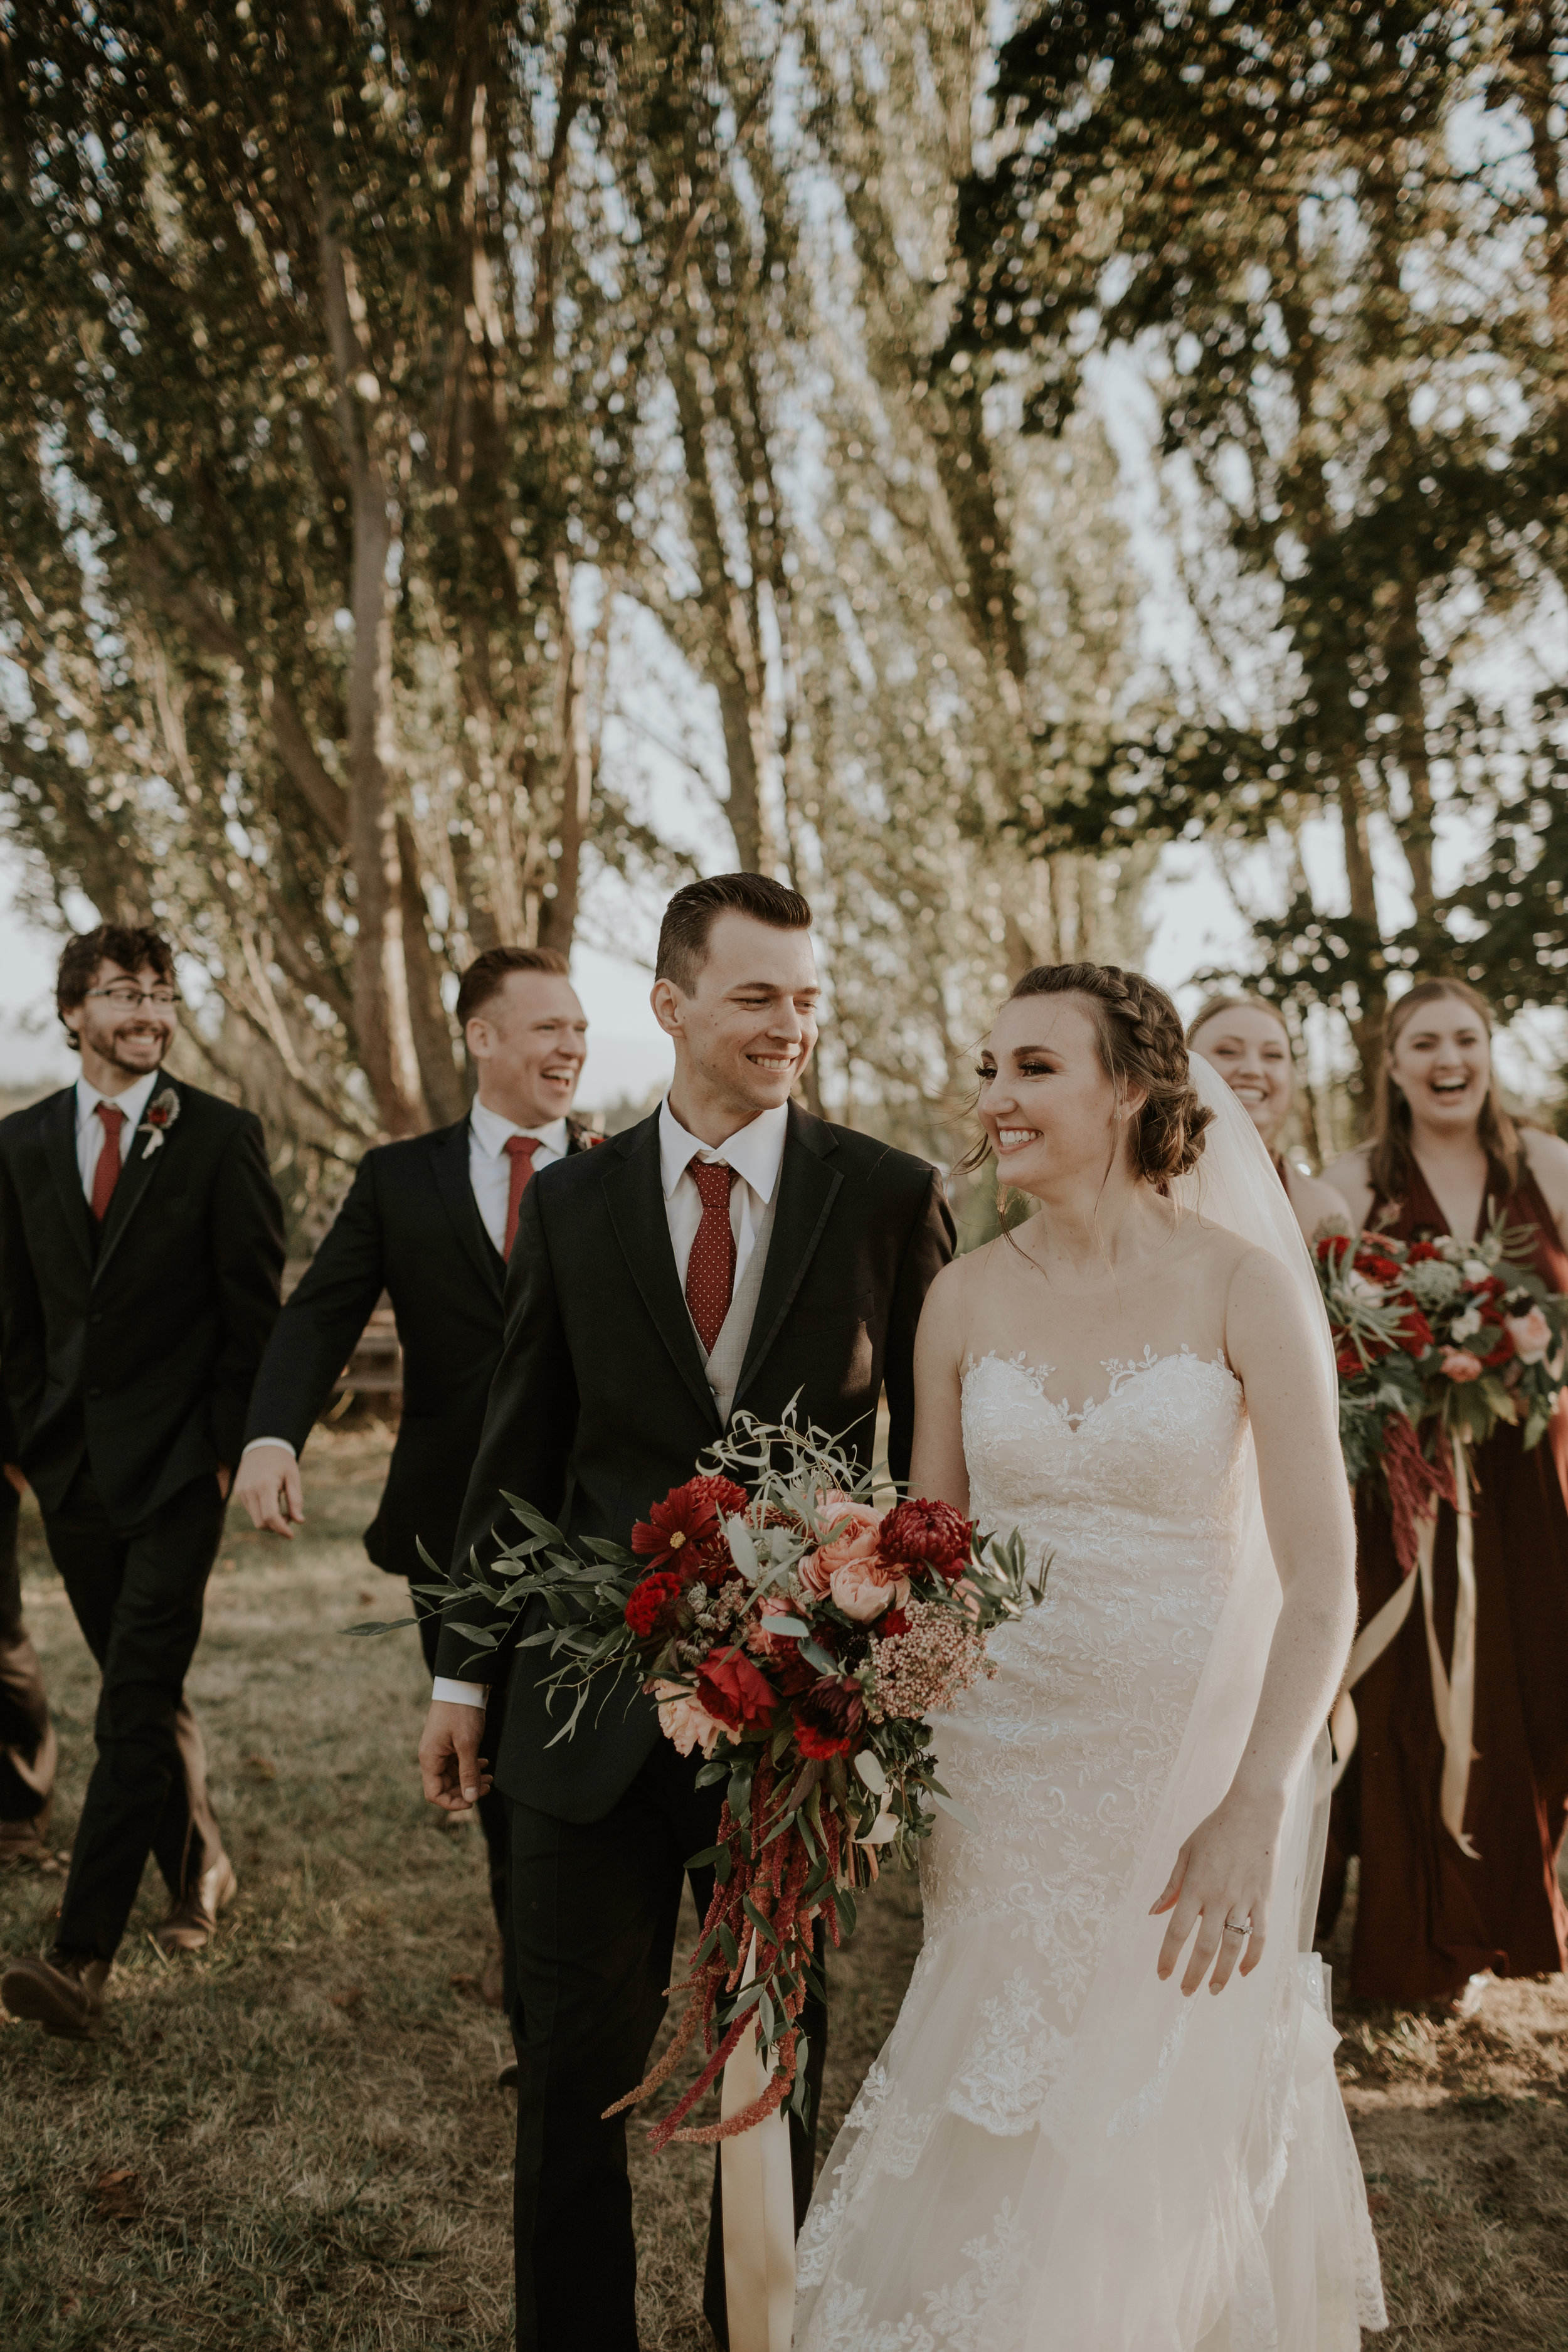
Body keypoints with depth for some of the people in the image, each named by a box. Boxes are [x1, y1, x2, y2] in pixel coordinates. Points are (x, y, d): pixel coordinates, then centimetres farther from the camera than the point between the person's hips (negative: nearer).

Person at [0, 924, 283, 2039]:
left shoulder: (222, 1136, -3)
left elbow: (253, 1306, -4)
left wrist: (229, 1448, -7)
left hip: (177, 1465, -4)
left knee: (134, 1709, -8)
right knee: (147, 1697, 15)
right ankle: (198, 1866, 34)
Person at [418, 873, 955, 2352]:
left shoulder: (891, 1198, -4)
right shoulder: (571, 1203, 1)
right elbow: (516, 1452, 6)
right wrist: (467, 1670, 7)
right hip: (600, 1695, 1)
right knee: (573, 2063, 11)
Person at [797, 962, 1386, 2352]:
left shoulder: (1243, 1283, -11)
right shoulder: (966, 1300, -1)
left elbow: (1322, 1579, -13)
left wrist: (1257, 1808, -22)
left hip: (1188, 1758, -3)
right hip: (1002, 1763, 3)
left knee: (1161, 2146, 10)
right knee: (995, 2141, 13)